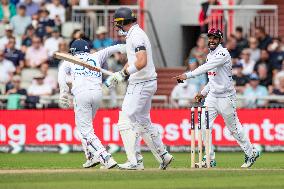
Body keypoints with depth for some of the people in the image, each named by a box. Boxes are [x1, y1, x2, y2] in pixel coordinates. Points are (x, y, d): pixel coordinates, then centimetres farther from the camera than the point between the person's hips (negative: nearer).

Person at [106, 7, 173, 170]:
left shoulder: (136, 36, -17)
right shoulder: (134, 34, 16)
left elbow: (141, 62, -29)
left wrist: (124, 74, -22)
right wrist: (121, 74, 12)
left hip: (141, 84, -11)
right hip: (148, 83, 11)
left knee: (126, 121, -9)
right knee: (143, 121, 18)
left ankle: (135, 161, -9)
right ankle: (163, 155, 20)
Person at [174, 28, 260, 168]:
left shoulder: (223, 53, -16)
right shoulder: (210, 55, 13)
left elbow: (207, 67, -30)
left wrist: (188, 75, -38)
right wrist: (203, 93, 13)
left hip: (226, 96, -8)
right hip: (212, 96, 8)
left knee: (234, 128, 3)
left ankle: (251, 153, 20)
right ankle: (210, 159, 0)